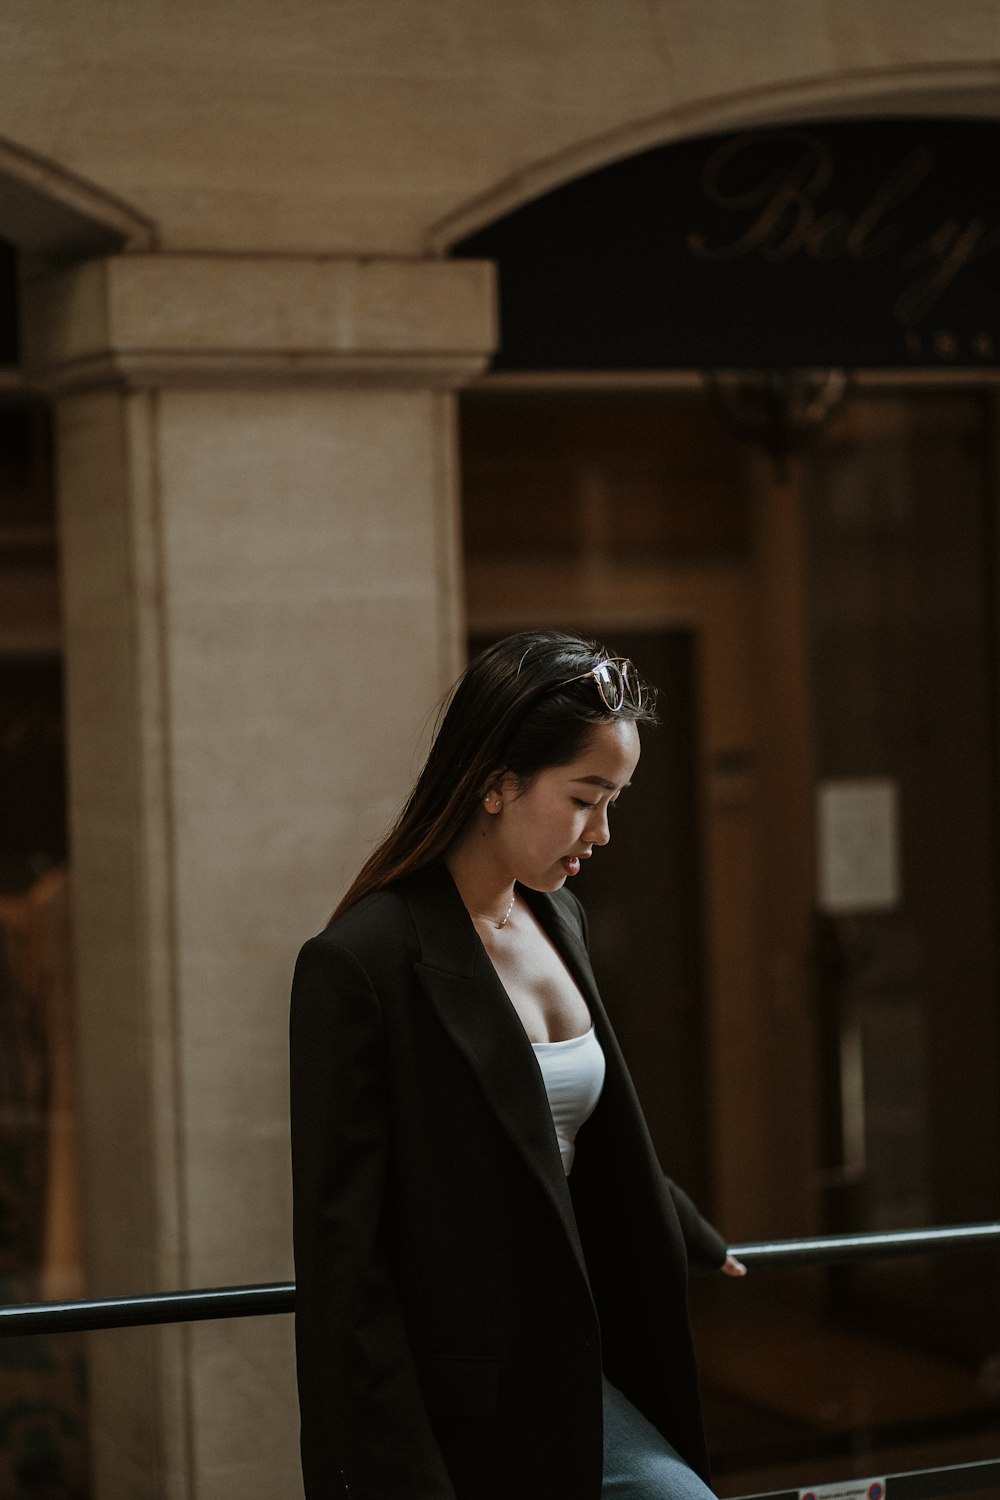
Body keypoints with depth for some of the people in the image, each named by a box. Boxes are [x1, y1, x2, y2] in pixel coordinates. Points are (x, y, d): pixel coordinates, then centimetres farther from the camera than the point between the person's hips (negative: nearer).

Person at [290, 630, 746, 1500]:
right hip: (457, 1423, -8)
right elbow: (341, 1260, -17)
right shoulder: (362, 965, -17)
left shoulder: (556, 921, 9)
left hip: (582, 1388, 8)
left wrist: (698, 1246, 40)